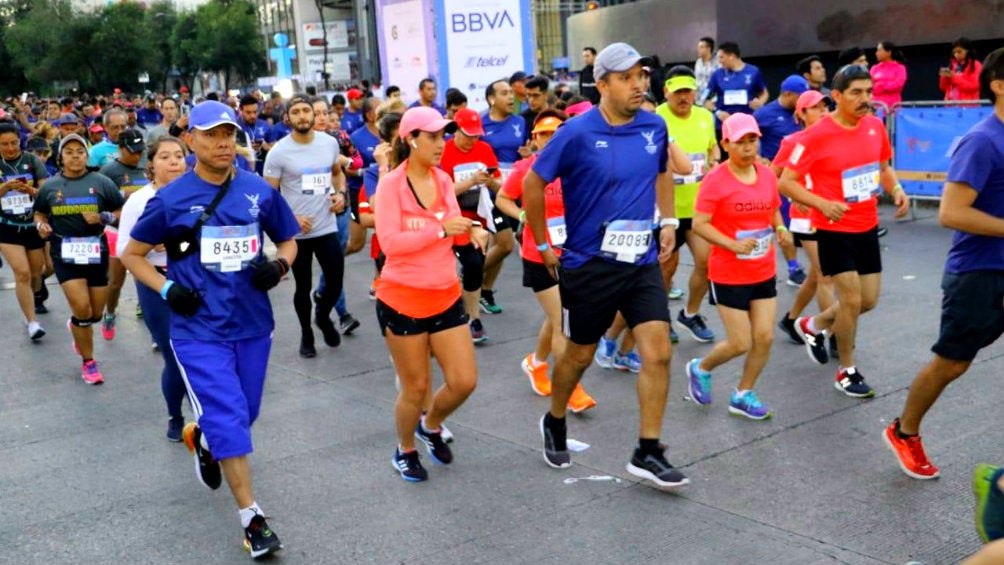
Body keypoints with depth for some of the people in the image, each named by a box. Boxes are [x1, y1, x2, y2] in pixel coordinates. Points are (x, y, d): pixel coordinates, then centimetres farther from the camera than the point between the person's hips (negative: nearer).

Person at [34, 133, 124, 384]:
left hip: (96, 251, 1)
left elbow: (122, 212, 2)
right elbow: (39, 213, 17)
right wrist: (41, 225, -5)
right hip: (65, 252, -1)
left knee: (96, 314, 8)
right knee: (82, 309, -12)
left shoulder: (102, 182, -2)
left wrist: (103, 217, -17)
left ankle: (77, 326, 47)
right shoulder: (49, 186, 3)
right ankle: (88, 362, 8)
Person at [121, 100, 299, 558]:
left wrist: (279, 265, -8)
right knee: (229, 424, -9)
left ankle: (199, 436, 53)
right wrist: (167, 289, -10)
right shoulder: (170, 199, -6)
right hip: (199, 330, -4)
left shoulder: (260, 191, 0)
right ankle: (252, 520, 3)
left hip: (253, 326, 4)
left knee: (242, 415, 19)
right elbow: (132, 254, 6)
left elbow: (288, 241, 14)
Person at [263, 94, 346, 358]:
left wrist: (340, 193, -1)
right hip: (297, 232, -3)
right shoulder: (278, 152, -10)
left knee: (335, 281, 1)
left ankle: (323, 316, 34)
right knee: (303, 287, 10)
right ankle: (306, 333, 31)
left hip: (327, 227, 3)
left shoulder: (330, 142, 1)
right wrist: (291, 218, -19)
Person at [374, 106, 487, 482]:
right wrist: (441, 229, -24)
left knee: (464, 382, 4)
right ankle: (405, 451, 34)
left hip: (446, 297, 5)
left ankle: (431, 425, 35)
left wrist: (472, 231, -9)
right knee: (416, 387, 7)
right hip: (403, 300, -5)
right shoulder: (391, 185, -12)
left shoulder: (443, 180, 5)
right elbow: (389, 242, -21)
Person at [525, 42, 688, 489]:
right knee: (579, 354, 12)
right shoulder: (577, 133, -14)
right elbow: (533, 185, -5)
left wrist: (668, 221, 14)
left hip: (642, 261, 4)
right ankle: (554, 423, 40)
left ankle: (648, 453, 8)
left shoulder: (655, 127, 1)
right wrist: (544, 245, -2)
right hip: (589, 264, -4)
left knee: (658, 353, -5)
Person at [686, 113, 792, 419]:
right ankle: (700, 368, 29)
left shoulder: (767, 174, 4)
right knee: (740, 343, -2)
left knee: (765, 338, 4)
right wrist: (734, 245, -27)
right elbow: (699, 224, -18)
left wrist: (781, 229, -2)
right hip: (729, 275, -6)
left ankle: (743, 395, 23)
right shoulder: (716, 179, -14)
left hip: (764, 272, 6)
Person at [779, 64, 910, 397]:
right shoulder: (817, 136, -18)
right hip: (834, 229, -6)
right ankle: (847, 372, 13)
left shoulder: (875, 126, 0)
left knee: (869, 300, 12)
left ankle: (811, 326, 38)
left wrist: (896, 190, -4)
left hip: (868, 227, 6)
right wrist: (823, 203, -27)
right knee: (852, 299, -7)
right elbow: (785, 182, -14)